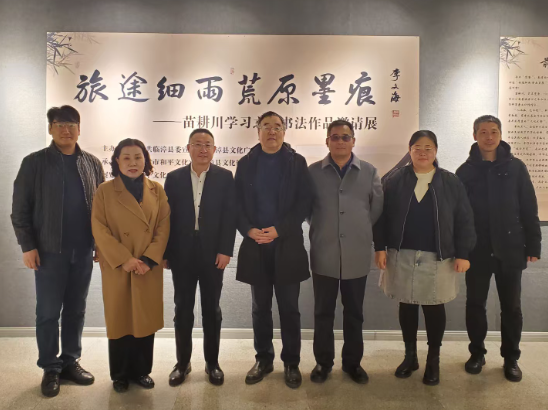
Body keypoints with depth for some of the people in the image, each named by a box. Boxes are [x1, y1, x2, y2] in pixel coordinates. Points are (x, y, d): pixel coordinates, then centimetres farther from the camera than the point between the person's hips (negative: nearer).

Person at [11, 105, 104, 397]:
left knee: (75, 310, 12)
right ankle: (50, 368, 20)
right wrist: (28, 246, -8)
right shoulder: (34, 162, -1)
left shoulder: (92, 164, 7)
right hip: (50, 251, -2)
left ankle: (70, 361, 27)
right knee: (48, 312, 6)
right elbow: (20, 208, -2)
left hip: (83, 251, 3)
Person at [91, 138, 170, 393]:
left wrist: (149, 259, -12)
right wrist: (124, 259, -15)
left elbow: (163, 228, 0)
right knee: (119, 321, 8)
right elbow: (99, 229, -7)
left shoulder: (157, 191, 5)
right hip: (117, 269, -1)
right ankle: (120, 375, 25)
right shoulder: (105, 191, -1)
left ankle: (141, 371, 26)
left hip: (149, 269, 2)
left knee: (146, 320, 9)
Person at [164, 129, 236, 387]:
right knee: (182, 309, 10)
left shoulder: (225, 177, 1)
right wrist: (165, 252, 0)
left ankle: (212, 363, 24)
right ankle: (182, 362, 26)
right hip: (182, 254, 2)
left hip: (213, 253, -1)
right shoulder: (174, 178, 6)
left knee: (211, 309, 10)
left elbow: (230, 215, -4)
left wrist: (225, 250, -11)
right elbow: (168, 216, 3)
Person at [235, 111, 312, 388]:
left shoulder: (297, 162, 2)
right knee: (260, 309, 12)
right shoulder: (245, 164, 7)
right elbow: (238, 203, 3)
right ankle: (263, 360, 27)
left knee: (289, 309, 7)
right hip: (255, 245, 2)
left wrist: (279, 229, -16)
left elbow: (304, 203, -6)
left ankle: (291, 363, 22)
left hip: (287, 245, -2)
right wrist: (249, 230, -13)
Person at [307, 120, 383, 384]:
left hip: (357, 256, 1)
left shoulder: (369, 172, 2)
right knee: (323, 312, 11)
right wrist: (321, 229, 6)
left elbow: (377, 209, 7)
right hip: (323, 255, 0)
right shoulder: (313, 172, 0)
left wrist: (360, 232, 8)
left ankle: (352, 361, 31)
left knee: (354, 313, 14)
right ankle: (323, 362, 28)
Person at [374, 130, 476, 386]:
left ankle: (433, 360, 27)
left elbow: (464, 221, 0)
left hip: (438, 258, 0)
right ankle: (410, 356, 29)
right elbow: (382, 216, -1)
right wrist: (380, 248, -6)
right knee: (407, 306, 11)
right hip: (402, 256, 1)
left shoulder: (451, 182, 0)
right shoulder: (395, 180, 0)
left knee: (434, 307, 9)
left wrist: (462, 254, -4)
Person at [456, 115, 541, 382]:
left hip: (510, 250, 0)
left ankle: (511, 357, 25)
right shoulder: (465, 171, 1)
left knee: (511, 306, 9)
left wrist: (533, 245, -3)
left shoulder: (515, 168, 1)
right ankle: (477, 353, 26)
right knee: (475, 304, 10)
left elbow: (529, 209, 1)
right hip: (476, 250, 0)